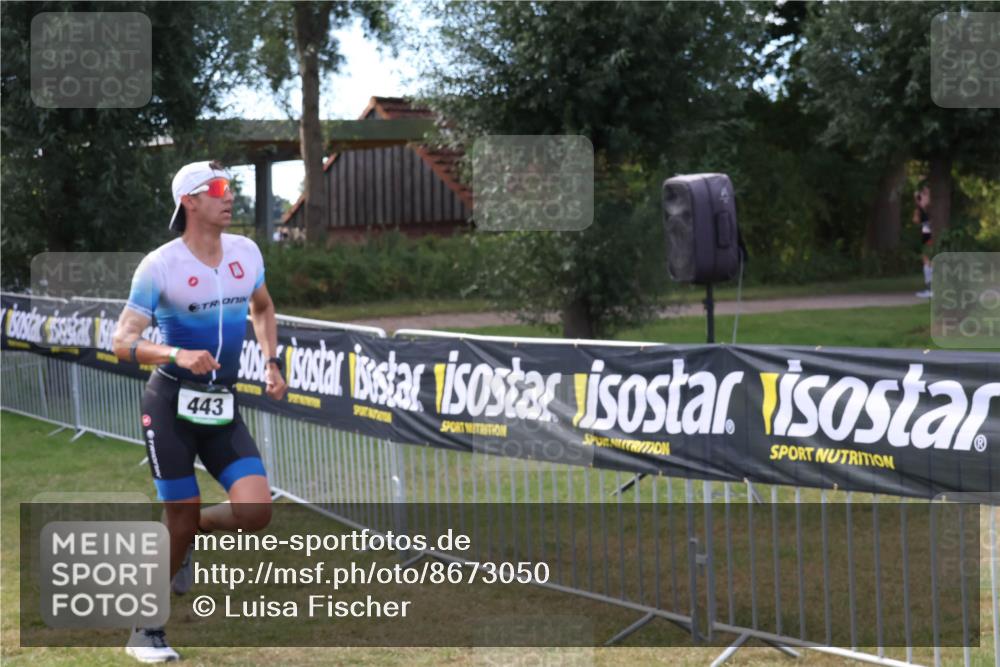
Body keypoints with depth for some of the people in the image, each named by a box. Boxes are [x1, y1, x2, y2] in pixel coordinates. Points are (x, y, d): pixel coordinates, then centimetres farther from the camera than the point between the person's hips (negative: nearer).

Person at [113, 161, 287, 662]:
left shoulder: (246, 252, 3)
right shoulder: (159, 265, -12)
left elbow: (263, 309, 23)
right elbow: (123, 342, -15)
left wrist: (272, 362, 10)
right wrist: (177, 355, -32)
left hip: (222, 407, 5)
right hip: (171, 403, -4)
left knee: (255, 511, -12)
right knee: (181, 519, -3)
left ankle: (186, 537, 20)